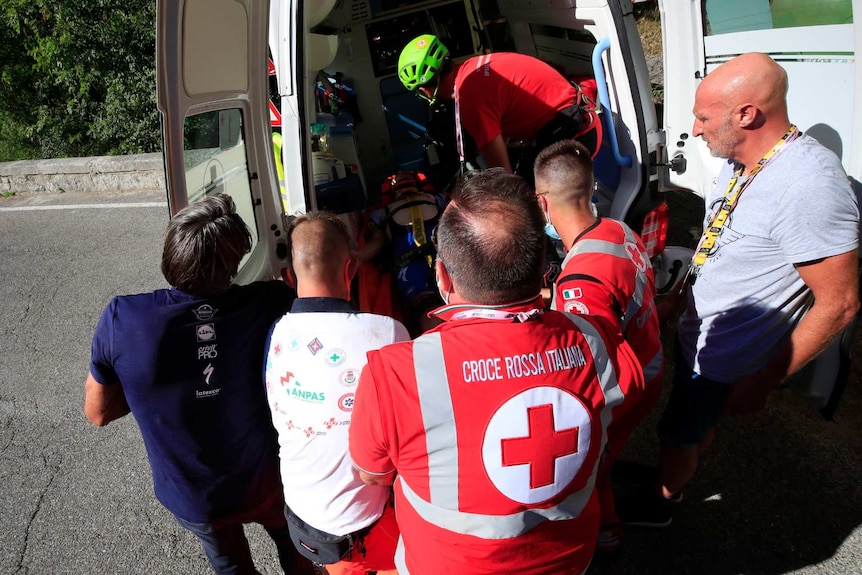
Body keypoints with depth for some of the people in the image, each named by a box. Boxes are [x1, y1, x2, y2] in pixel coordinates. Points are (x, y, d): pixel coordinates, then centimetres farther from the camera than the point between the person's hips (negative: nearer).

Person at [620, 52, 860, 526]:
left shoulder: (808, 186, -31)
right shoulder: (741, 161, -3)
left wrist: (764, 382, -22)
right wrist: (677, 296, 15)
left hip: (724, 363, -7)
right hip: (697, 335, 7)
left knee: (679, 433, 16)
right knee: (697, 424, 28)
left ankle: (658, 502, 44)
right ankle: (671, 476, 54)